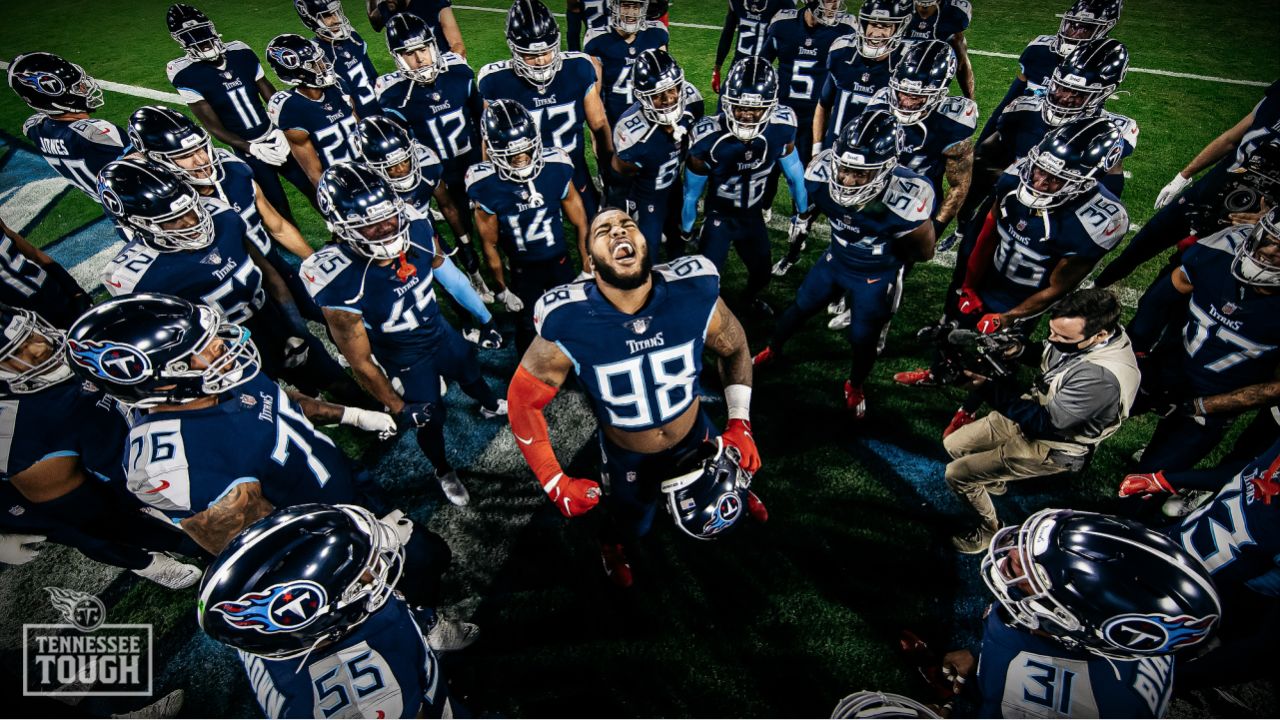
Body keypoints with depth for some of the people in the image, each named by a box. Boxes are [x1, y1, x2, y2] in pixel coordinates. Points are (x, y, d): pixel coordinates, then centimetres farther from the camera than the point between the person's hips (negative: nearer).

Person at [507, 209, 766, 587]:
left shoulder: (696, 294, -28)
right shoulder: (566, 325, -32)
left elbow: (735, 348, -6)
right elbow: (522, 400, -17)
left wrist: (740, 423, -9)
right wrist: (555, 483, -17)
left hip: (695, 435, 2)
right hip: (626, 456, -1)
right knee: (631, 527, 27)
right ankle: (611, 545, 65)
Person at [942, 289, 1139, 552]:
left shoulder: (1104, 377, -37)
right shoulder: (1080, 332, -13)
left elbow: (1044, 422, -33)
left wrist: (987, 386, -39)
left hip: (1050, 445, -8)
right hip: (1029, 413, 8)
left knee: (956, 474, -9)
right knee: (952, 445, 13)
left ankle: (991, 530, 19)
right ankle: (994, 482, 42)